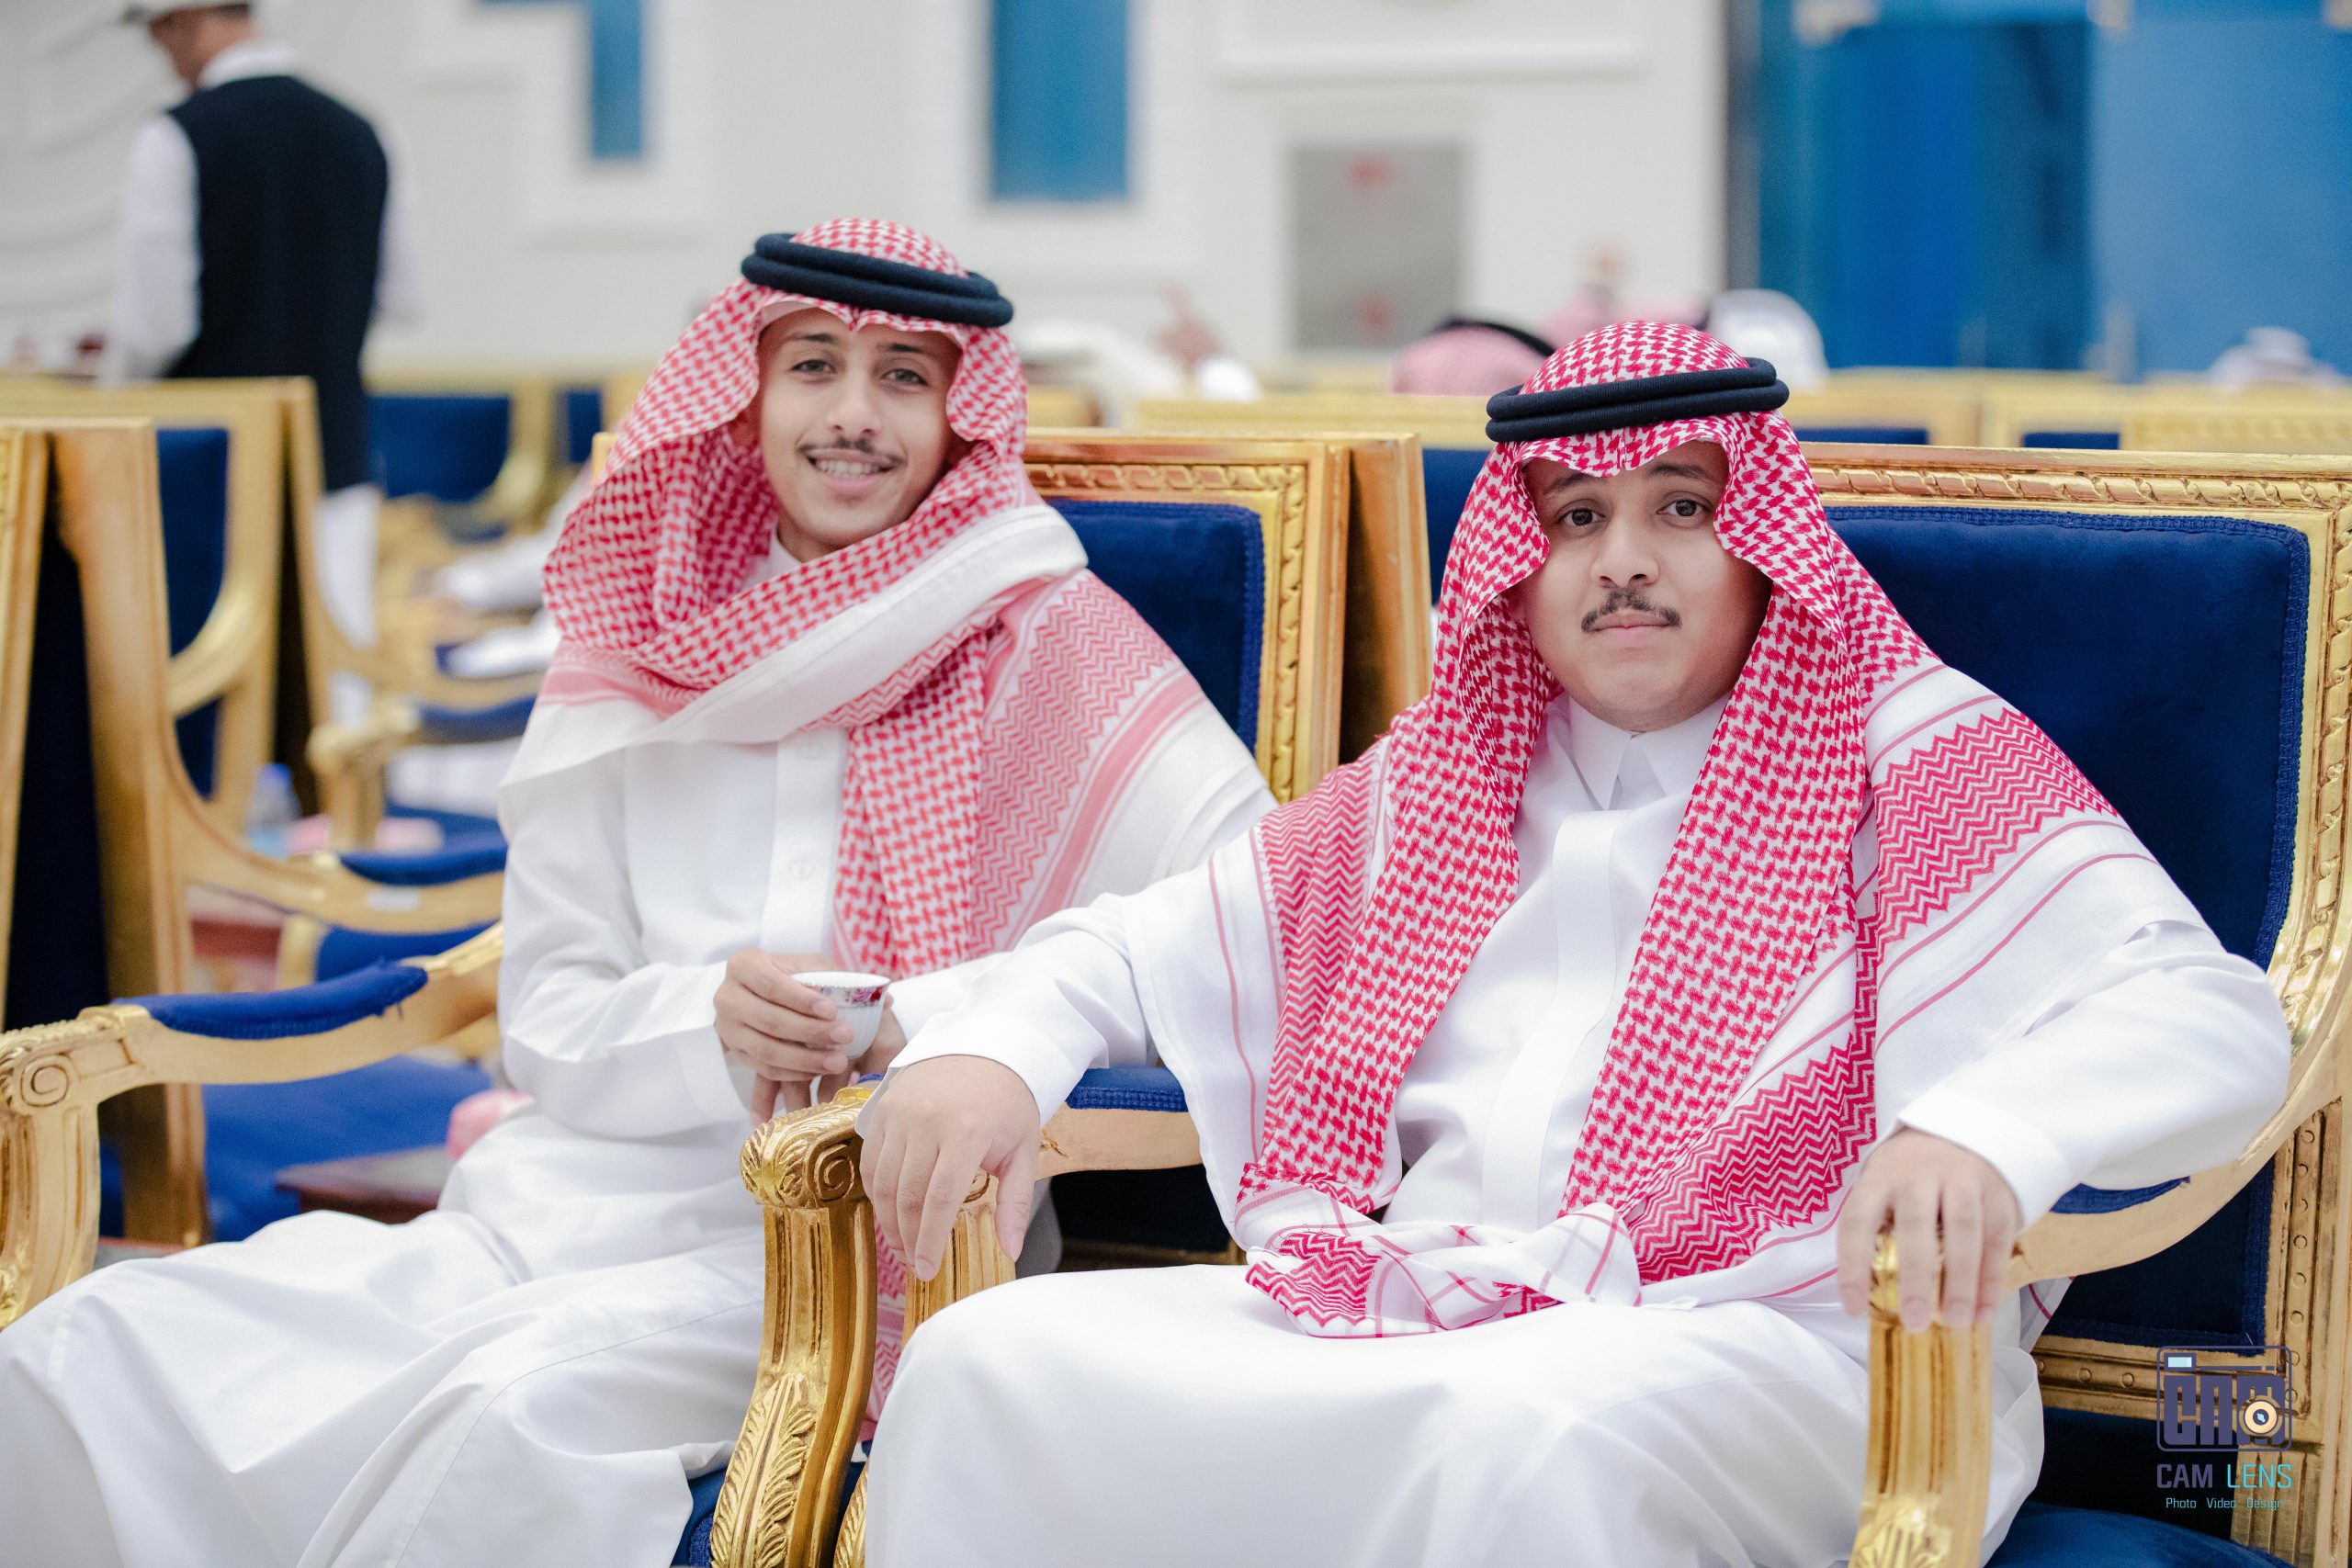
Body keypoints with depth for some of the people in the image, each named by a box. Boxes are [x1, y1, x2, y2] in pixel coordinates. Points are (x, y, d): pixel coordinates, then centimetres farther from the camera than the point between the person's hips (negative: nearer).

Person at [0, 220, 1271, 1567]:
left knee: (521, 1398, -37)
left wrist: (901, 1025, -19)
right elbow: (549, 1022, 11)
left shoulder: (1040, 639, 1)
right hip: (585, 1198, 5)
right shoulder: (639, 658, 13)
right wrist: (709, 1025, -13)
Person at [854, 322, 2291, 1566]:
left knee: (1538, 1433, -40)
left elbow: (2212, 1016, -6)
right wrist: (992, 1052, 4)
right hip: (1411, 1312, 5)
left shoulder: (1910, 754, 8)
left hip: (1765, 1335, -5)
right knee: (986, 1367, -17)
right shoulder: (1437, 783, 24)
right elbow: (1141, 948, 30)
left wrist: (1985, 1133, -30)